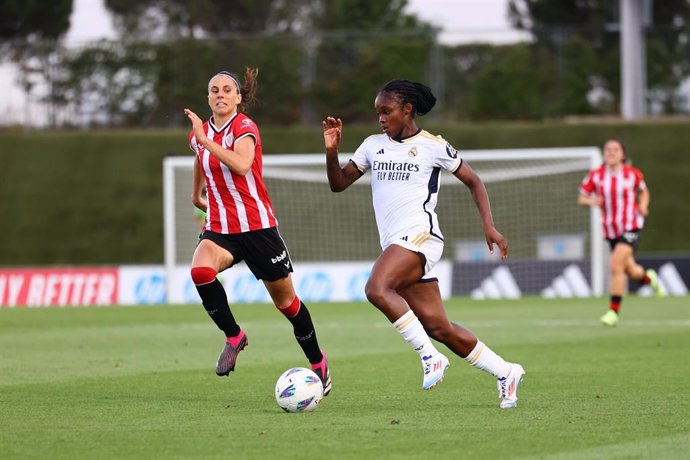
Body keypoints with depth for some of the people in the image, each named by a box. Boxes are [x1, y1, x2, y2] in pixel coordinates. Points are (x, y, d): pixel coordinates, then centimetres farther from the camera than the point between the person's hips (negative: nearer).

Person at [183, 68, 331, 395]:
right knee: (200, 270, -29)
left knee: (286, 301, 7)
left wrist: (205, 140, -35)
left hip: (257, 227, -4)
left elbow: (241, 165, -34)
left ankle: (317, 362, 28)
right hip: (219, 228, 4)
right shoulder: (200, 134, 5)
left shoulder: (244, 128, -13)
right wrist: (196, 193, 37)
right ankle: (233, 337, -10)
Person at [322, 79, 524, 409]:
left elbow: (473, 181, 9)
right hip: (394, 244, 6)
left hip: (420, 234, -6)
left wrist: (488, 225, -1)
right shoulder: (373, 145, 17)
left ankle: (429, 356, -23)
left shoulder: (433, 146, 2)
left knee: (376, 289, -31)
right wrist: (332, 151, -1)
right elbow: (338, 183, 17)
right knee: (438, 328, 1)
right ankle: (505, 373, 13)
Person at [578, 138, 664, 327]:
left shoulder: (633, 174, -5)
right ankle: (648, 277, 50)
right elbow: (581, 198, 1)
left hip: (631, 226, -3)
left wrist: (643, 205, -6)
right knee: (632, 272, 12)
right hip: (611, 231, 3)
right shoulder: (595, 176, -4)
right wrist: (590, 201, -21)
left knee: (616, 265, -21)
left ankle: (614, 311, -13)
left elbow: (643, 191, 14)